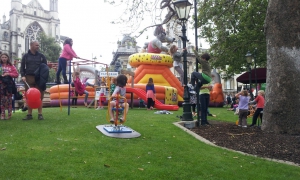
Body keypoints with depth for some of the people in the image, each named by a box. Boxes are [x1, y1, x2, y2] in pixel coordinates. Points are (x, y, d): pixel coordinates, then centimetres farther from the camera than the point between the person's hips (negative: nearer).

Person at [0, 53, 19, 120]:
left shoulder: (11, 66, 7)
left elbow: (16, 74, 1)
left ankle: (9, 114, 8)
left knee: (9, 99, 2)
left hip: (9, 84, -1)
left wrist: (8, 74, -11)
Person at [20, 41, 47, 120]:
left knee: (40, 96, -1)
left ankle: (40, 114, 4)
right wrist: (23, 75, -4)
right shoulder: (26, 56, 10)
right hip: (29, 78, 1)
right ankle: (29, 114, 10)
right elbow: (22, 67, 11)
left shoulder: (41, 56, 10)